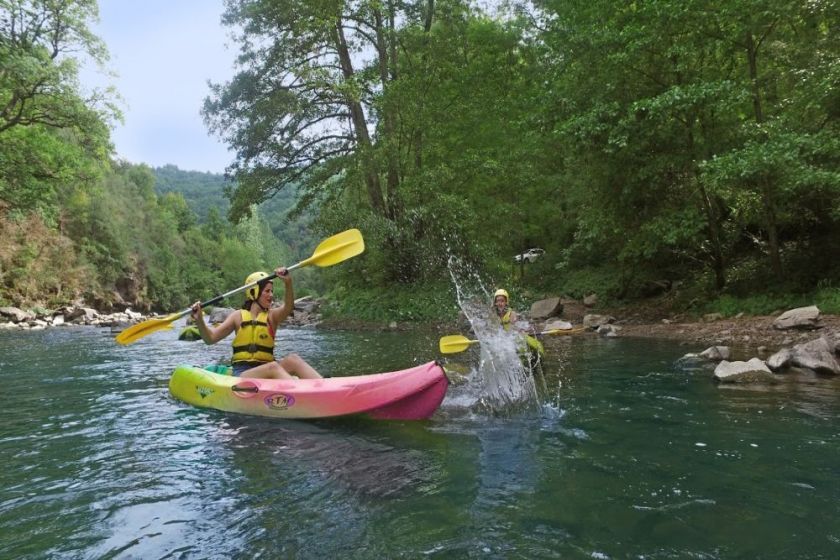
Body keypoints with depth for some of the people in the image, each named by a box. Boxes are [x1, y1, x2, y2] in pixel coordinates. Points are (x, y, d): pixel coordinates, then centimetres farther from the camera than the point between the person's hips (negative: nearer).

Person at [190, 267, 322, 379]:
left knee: (292, 359, -29)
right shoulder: (239, 316, 10)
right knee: (272, 367, -34)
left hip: (266, 371, 2)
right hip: (241, 374, -2)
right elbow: (210, 338, 5)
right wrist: (199, 320, -15)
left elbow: (288, 307, -13)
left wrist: (288, 283, -32)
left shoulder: (272, 315, 10)